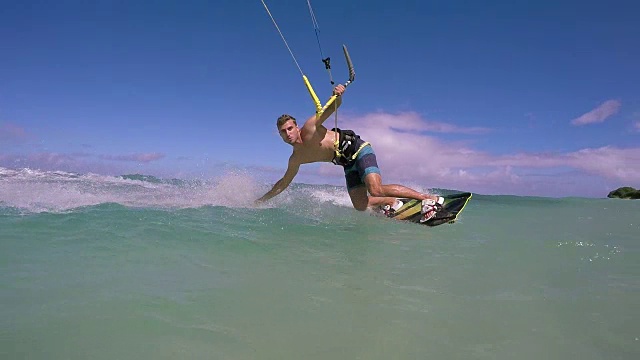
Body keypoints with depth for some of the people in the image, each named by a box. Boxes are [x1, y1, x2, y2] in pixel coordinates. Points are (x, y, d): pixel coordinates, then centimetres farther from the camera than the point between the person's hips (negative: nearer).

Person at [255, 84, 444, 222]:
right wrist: (261, 200, 18)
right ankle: (395, 203, 17)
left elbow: (333, 107, -12)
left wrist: (338, 96, -36)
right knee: (361, 206, -5)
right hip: (348, 164, 7)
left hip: (357, 149, -7)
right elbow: (283, 183, 18)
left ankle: (430, 199, -17)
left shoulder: (309, 128, -11)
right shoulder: (295, 159, 6)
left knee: (376, 190, -26)